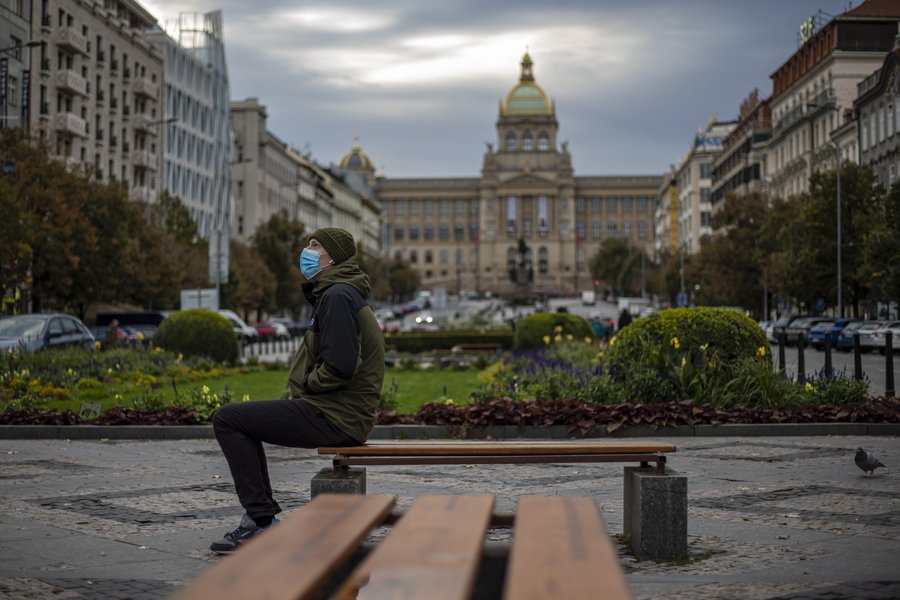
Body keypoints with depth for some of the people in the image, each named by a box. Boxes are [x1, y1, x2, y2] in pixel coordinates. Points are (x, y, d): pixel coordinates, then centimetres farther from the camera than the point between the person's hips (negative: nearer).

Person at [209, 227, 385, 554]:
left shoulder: (338, 296, -15)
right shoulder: (335, 292, 19)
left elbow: (340, 366, -26)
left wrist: (306, 385, -9)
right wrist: (302, 389, 11)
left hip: (334, 418, -11)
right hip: (340, 413, 11)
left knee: (227, 419, -9)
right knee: (240, 417, 24)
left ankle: (262, 521, -8)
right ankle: (262, 514, 21)